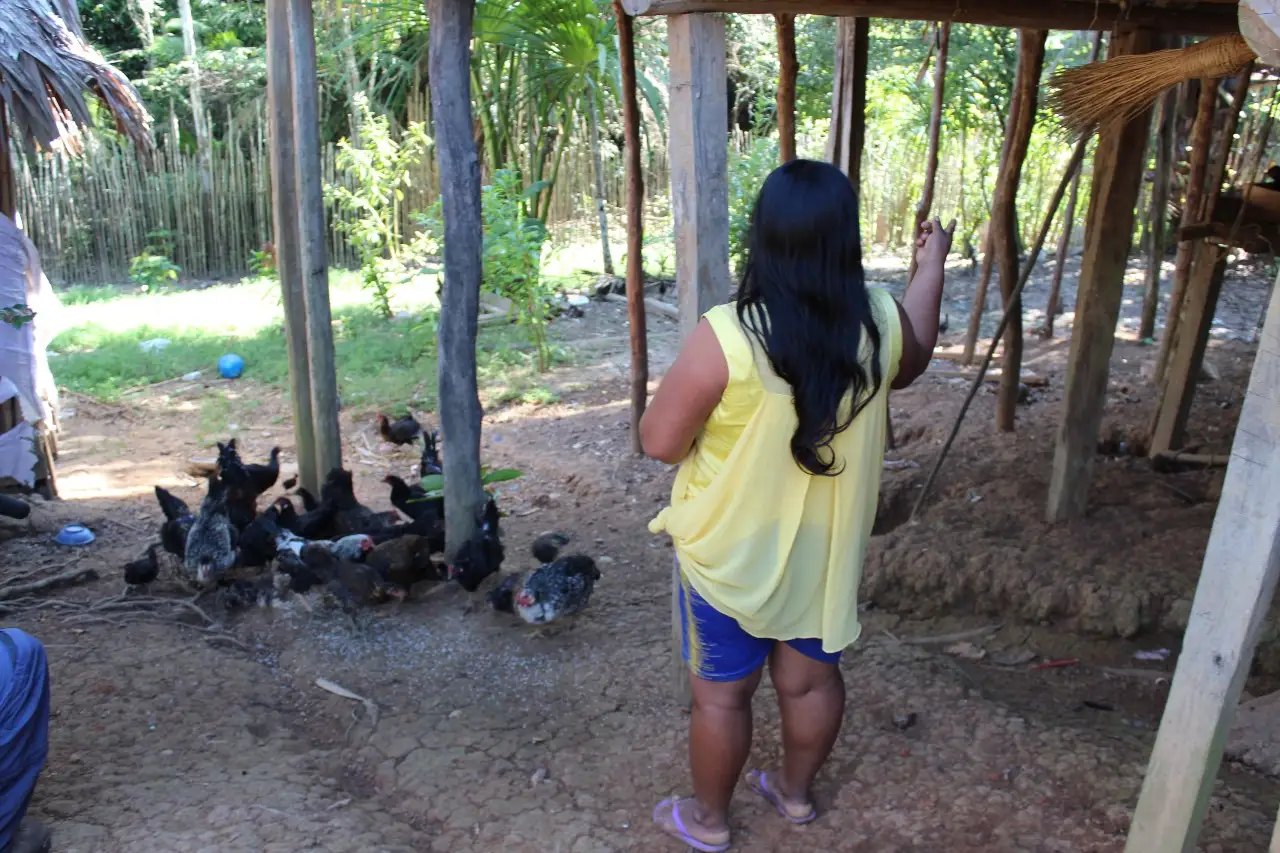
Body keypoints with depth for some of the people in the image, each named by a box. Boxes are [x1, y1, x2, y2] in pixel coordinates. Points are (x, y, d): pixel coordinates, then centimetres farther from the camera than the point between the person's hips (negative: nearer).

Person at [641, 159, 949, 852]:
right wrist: (930, 268, 24)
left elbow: (660, 442, -18)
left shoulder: (726, 336, -27)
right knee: (811, 676, 24)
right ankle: (795, 791, 46)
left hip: (731, 552, -4)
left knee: (720, 691, 15)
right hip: (823, 548, 5)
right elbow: (910, 366, 14)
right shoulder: (879, 322, -11)